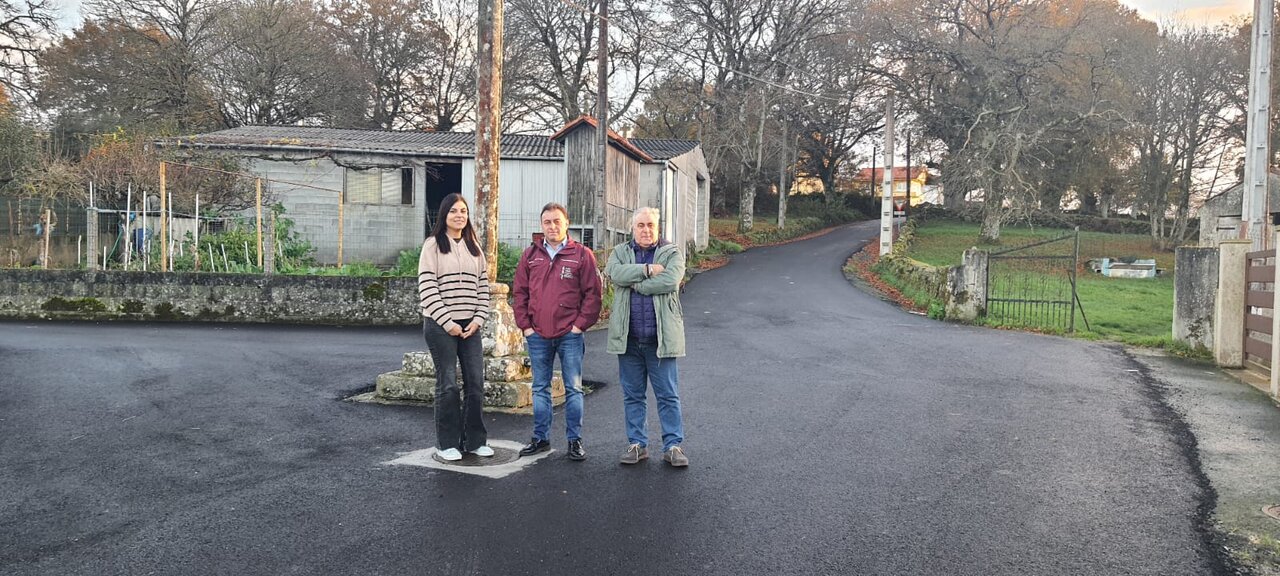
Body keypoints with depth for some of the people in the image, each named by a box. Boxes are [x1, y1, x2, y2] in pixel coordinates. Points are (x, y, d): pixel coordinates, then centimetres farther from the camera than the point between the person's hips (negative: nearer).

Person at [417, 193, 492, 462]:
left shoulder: (474, 247, 13)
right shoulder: (433, 245, -2)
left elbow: (483, 285, 12)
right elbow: (426, 286, -9)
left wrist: (478, 319, -1)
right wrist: (447, 322, -13)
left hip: (470, 326, 5)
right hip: (441, 325, -5)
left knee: (476, 382, 3)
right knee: (448, 384, -2)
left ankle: (475, 439, 15)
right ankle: (447, 443, 10)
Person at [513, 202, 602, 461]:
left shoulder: (582, 254, 0)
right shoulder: (530, 255, 9)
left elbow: (592, 293, -2)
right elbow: (520, 292, 10)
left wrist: (580, 324, -8)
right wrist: (525, 325, 2)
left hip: (570, 335, -3)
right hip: (537, 335, 3)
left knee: (573, 389, 3)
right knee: (540, 388, 11)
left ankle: (574, 440, 12)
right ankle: (541, 438, 21)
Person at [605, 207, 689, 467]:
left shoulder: (672, 253, 3)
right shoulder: (620, 252, 11)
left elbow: (670, 280, -16)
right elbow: (615, 273, -12)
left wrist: (635, 283, -10)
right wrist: (648, 269, -15)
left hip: (661, 338, -2)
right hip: (628, 338, 3)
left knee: (668, 395, 2)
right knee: (632, 395, 10)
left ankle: (673, 446, 10)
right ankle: (636, 444, 21)